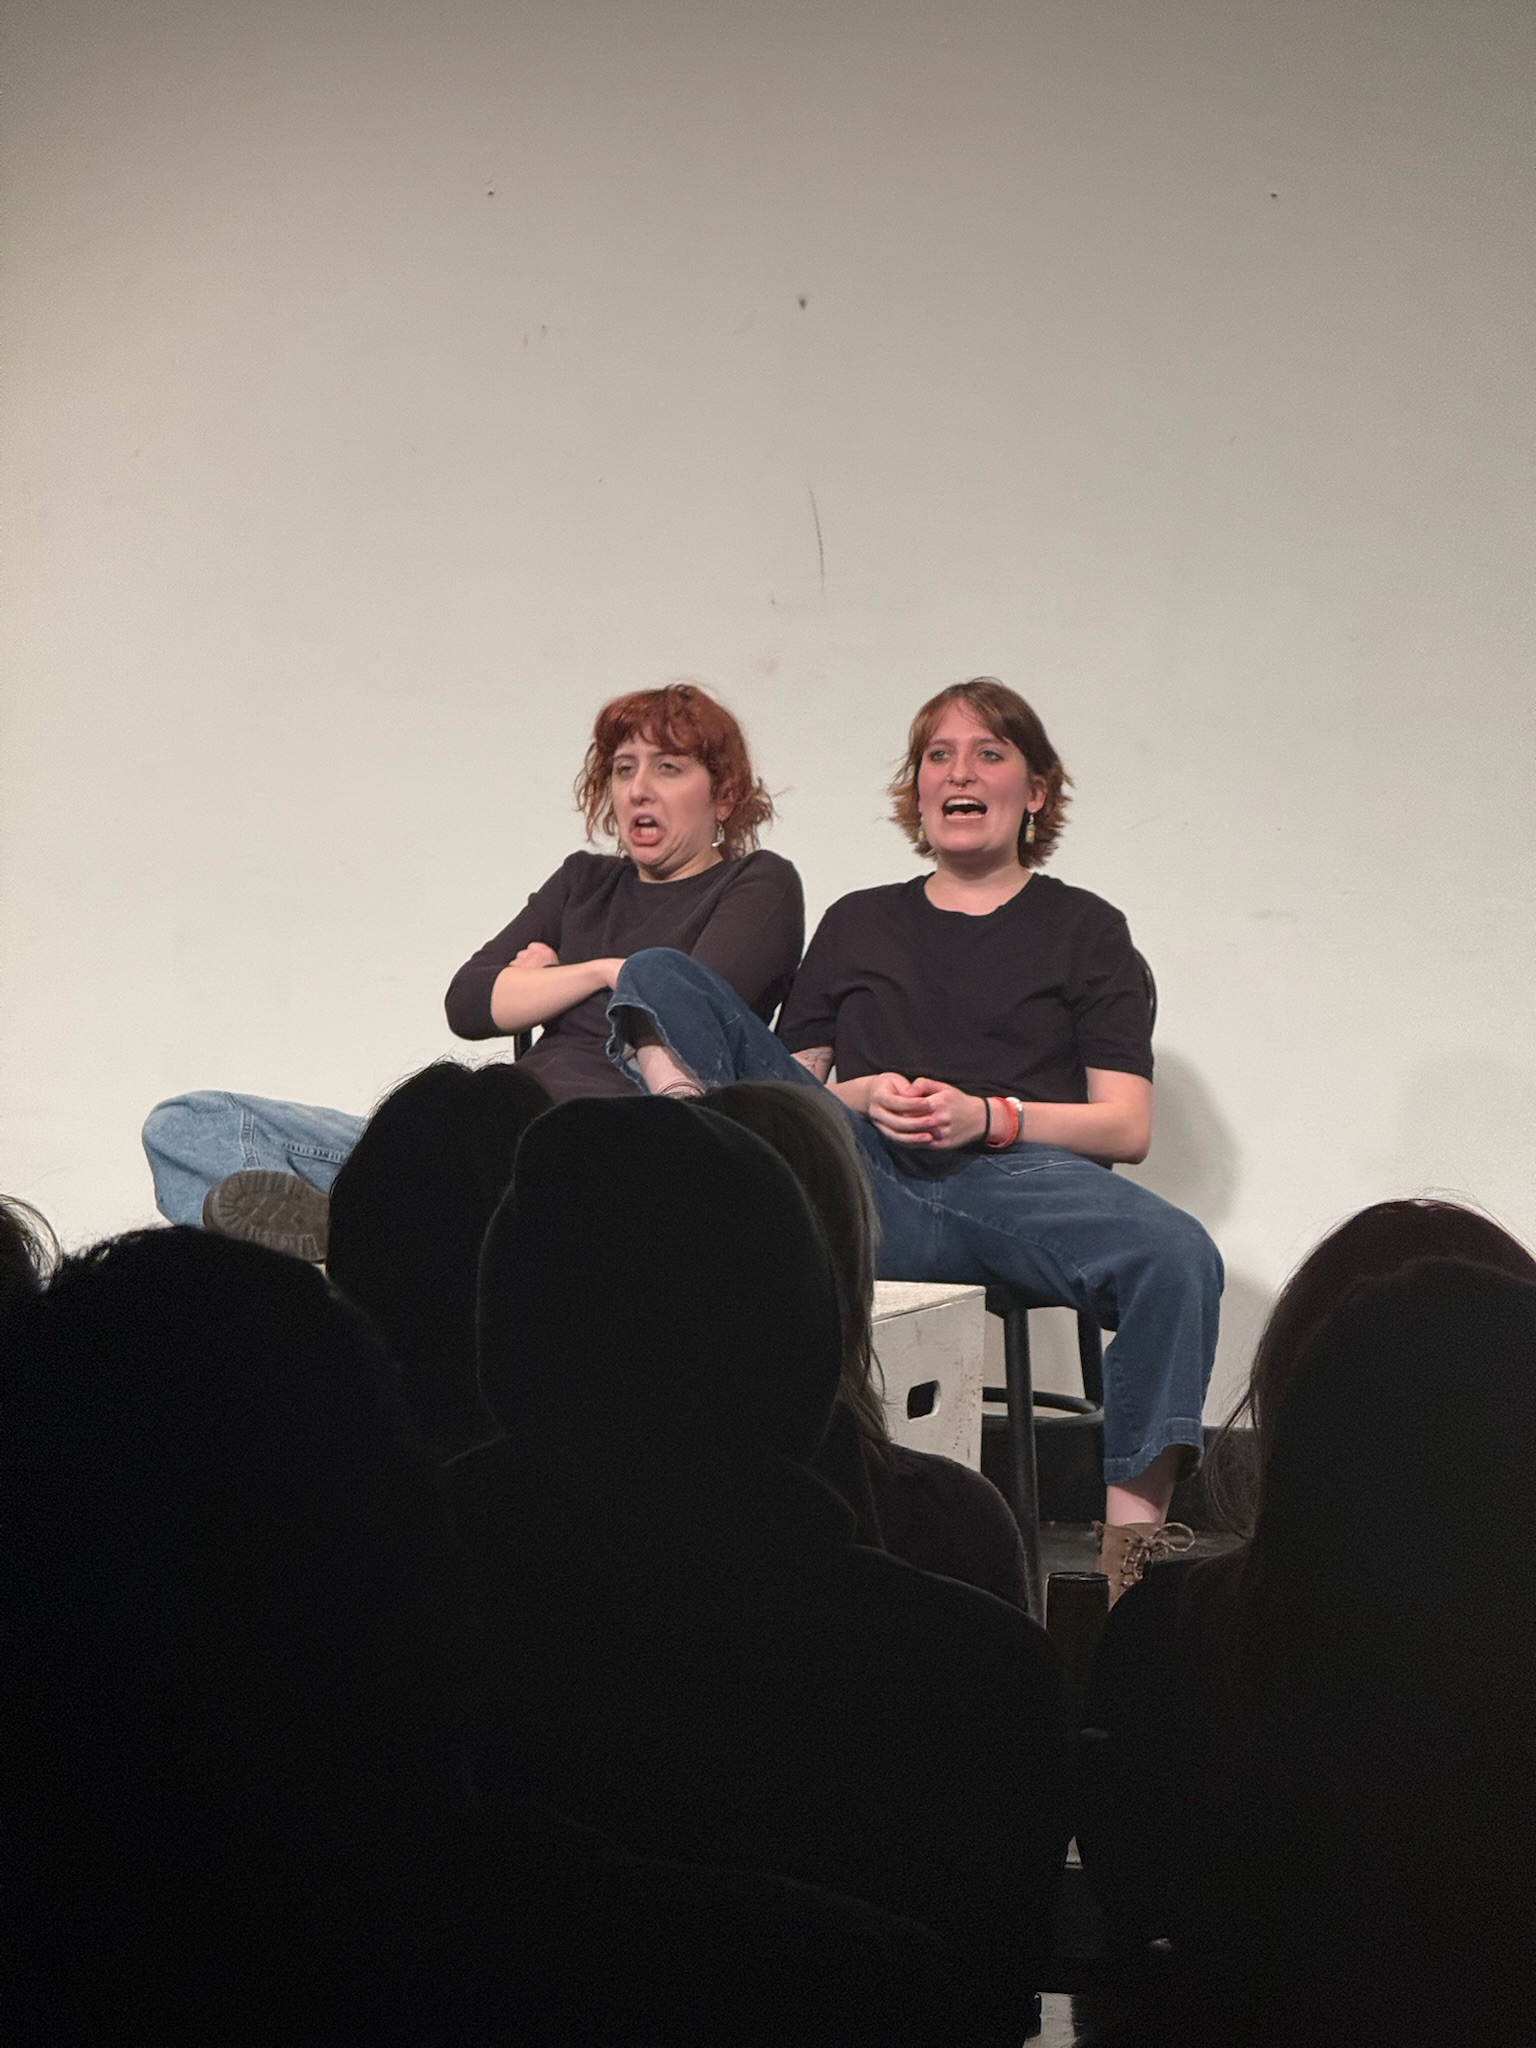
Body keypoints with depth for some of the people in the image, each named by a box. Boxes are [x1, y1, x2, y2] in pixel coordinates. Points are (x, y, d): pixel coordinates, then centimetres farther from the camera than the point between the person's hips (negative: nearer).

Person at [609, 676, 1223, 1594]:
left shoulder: (1084, 927, 19)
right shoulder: (857, 922, 28)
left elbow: (1126, 1126, 9)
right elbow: (786, 1080, 21)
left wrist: (988, 1116, -8)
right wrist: (857, 1097, -3)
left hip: (1009, 1176, -2)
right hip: (857, 1175, 2)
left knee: (1178, 1258, -35)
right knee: (659, 977, -8)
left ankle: (1134, 1532, -32)